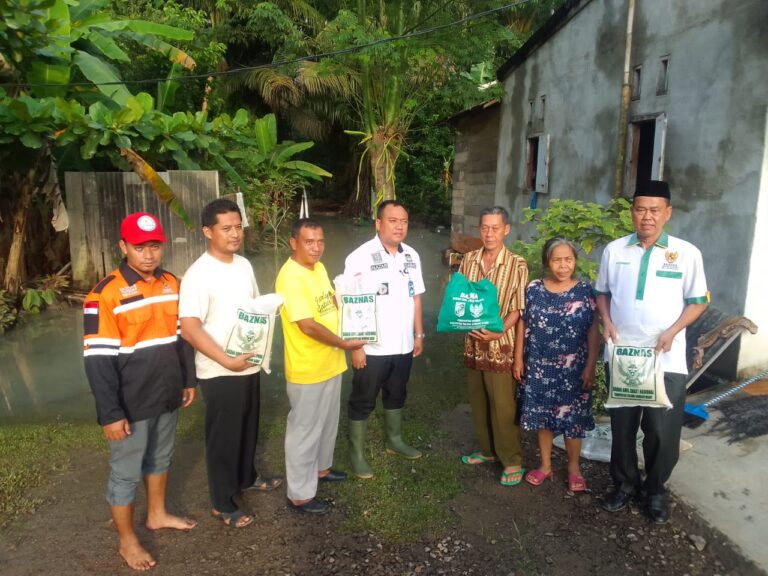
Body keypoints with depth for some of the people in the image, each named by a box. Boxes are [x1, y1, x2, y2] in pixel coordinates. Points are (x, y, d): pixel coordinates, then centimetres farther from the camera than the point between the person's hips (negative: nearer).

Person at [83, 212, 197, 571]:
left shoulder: (172, 284, 2)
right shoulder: (105, 295, -18)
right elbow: (98, 359, -19)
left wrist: (188, 380, 12)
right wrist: (111, 413, -19)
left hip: (167, 396, 6)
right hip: (131, 404, -6)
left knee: (160, 458, 23)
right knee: (126, 473, 10)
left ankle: (157, 515, 44)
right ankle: (127, 540, 29)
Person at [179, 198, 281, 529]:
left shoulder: (244, 265, 4)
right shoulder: (198, 275, -20)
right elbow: (189, 329, -24)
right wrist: (227, 361, -25)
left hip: (250, 365, 7)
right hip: (219, 373, -7)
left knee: (248, 428, 23)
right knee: (222, 437, 7)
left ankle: (246, 478, 45)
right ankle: (223, 504, 24)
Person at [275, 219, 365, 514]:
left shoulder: (319, 267, 4)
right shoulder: (290, 277, -24)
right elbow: (308, 325, -27)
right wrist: (344, 344, -16)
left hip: (330, 363, 9)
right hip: (307, 369, -9)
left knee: (328, 422, 24)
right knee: (305, 430, 4)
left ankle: (320, 468, 45)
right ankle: (300, 495, 19)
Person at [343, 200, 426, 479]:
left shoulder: (412, 256, 4)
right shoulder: (360, 258, -16)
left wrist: (419, 334, 11)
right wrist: (355, 345, -18)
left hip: (403, 344, 6)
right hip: (372, 347, -6)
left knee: (396, 395, 22)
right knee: (363, 401, 8)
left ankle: (394, 440, 42)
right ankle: (357, 453, 24)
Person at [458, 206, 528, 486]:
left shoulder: (517, 265, -10)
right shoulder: (469, 259, 4)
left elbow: (517, 308, -10)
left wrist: (499, 332, -23)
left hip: (500, 346, -5)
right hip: (472, 343, 5)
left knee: (503, 407, 1)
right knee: (478, 403, 16)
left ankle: (513, 461, 16)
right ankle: (488, 450, 34)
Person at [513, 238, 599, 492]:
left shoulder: (585, 291, -5)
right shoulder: (533, 290, -2)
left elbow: (593, 331, -4)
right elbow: (523, 325, 4)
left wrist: (590, 366, -8)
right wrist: (518, 359, 3)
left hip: (573, 369, -1)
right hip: (539, 367, 2)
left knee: (573, 419, 8)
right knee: (542, 416, 12)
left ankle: (574, 468, 28)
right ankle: (545, 465, 30)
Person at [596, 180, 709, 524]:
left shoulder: (686, 253, -4)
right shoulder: (614, 250, 4)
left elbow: (699, 301, 1)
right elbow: (602, 292, 13)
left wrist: (672, 331, -13)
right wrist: (607, 322, -5)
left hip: (666, 360, -2)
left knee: (662, 430, 5)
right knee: (622, 425, 13)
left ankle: (656, 490, 28)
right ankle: (625, 483, 33)